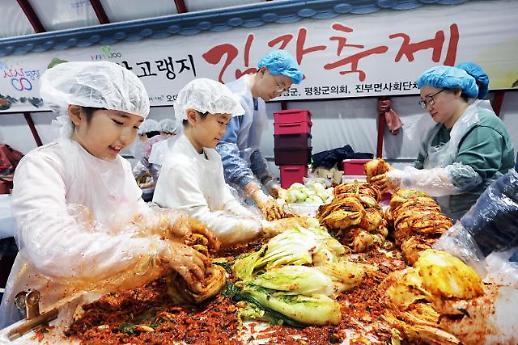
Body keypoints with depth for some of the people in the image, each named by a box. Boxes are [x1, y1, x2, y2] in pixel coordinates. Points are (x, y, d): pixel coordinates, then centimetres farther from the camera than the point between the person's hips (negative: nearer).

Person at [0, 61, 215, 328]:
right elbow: (51, 251, -34)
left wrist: (172, 224, -12)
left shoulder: (119, 166, 2)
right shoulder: (41, 166, -19)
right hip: (48, 309, -4)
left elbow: (138, 216, 9)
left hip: (107, 300, 5)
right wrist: (158, 250, -36)